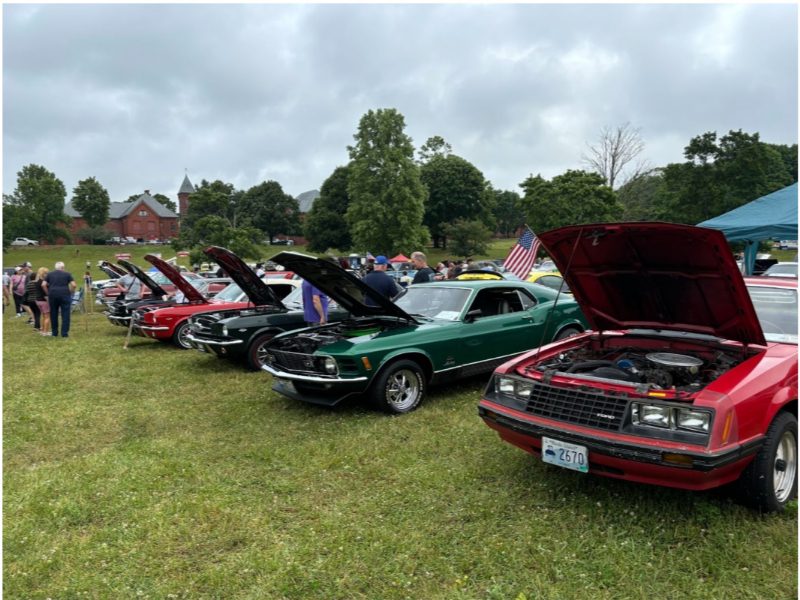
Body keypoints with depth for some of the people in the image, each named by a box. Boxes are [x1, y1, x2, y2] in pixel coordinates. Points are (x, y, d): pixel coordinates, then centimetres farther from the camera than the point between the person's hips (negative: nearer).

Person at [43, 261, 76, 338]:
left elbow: (43, 285, 2)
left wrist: (48, 293, 9)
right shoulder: (67, 274, 7)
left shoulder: (49, 274, 13)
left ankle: (54, 333, 17)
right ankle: (64, 333, -2)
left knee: (53, 314, 12)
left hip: (53, 295, 3)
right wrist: (71, 292, 9)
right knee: (65, 314, 1)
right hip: (64, 294, -2)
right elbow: (74, 285, -4)